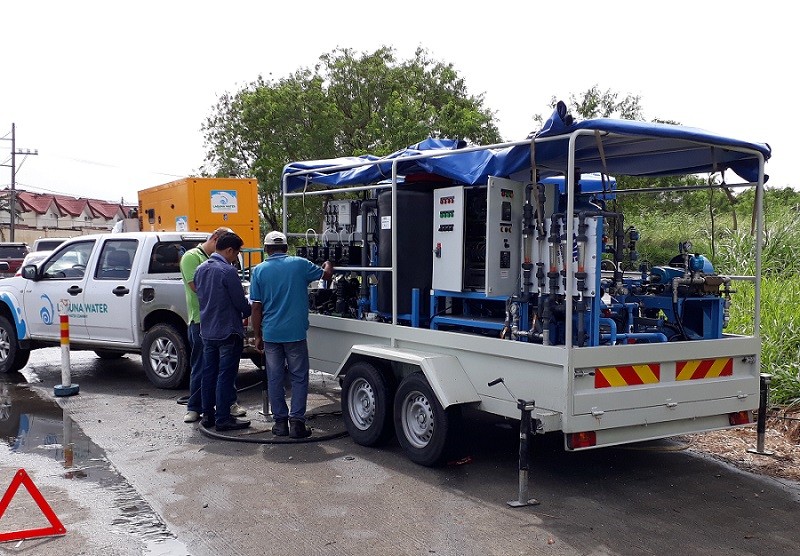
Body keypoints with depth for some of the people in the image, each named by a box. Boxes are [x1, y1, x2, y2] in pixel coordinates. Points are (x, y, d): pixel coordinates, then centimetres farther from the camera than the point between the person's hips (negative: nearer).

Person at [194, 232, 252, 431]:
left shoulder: (200, 269, 7)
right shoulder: (228, 271, -17)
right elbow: (240, 302, -13)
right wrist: (248, 311, 8)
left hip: (207, 331, 8)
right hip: (228, 331, -8)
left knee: (208, 373, 13)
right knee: (225, 376, -1)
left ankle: (208, 415, 20)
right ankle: (223, 418, 3)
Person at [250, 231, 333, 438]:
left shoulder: (259, 270, 0)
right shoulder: (300, 264, -2)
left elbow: (257, 307, 0)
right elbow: (326, 275, 14)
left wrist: (258, 336, 7)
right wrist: (328, 264, 38)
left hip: (271, 334, 2)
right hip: (295, 333, -1)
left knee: (275, 378, 10)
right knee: (299, 378, 5)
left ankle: (280, 421, 14)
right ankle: (297, 422, 1)